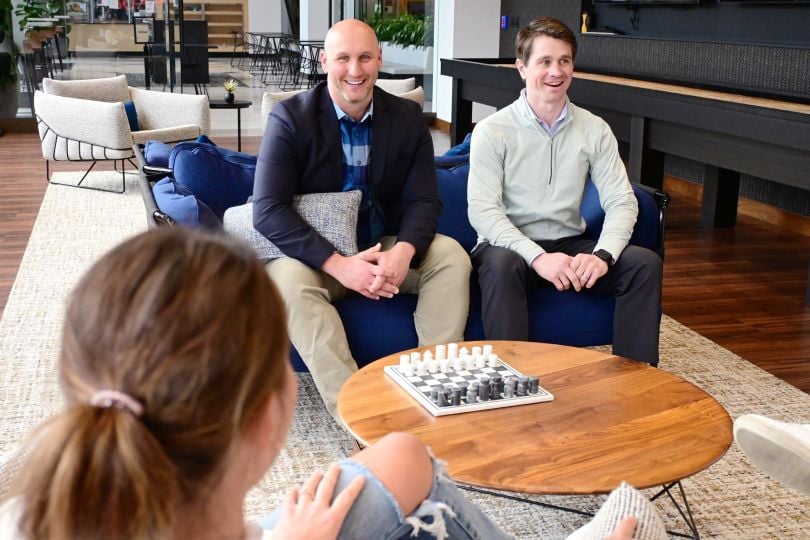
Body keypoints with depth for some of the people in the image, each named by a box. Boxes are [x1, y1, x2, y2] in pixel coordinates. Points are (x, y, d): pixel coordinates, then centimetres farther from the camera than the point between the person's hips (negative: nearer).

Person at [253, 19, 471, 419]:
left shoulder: (408, 117, 0)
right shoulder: (290, 118, -11)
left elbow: (424, 200, -4)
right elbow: (268, 212, -18)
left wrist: (404, 251, -27)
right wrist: (339, 265, -29)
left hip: (387, 248, 3)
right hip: (317, 256, -3)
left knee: (451, 256, -22)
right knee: (287, 278, -34)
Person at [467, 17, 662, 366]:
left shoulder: (594, 130, 4)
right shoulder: (492, 131, -7)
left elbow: (621, 202, -2)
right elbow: (482, 210, -16)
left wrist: (602, 254, -22)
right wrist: (537, 256, -31)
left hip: (570, 245, 4)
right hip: (510, 245, -4)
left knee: (645, 263, -17)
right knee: (501, 267, -37)